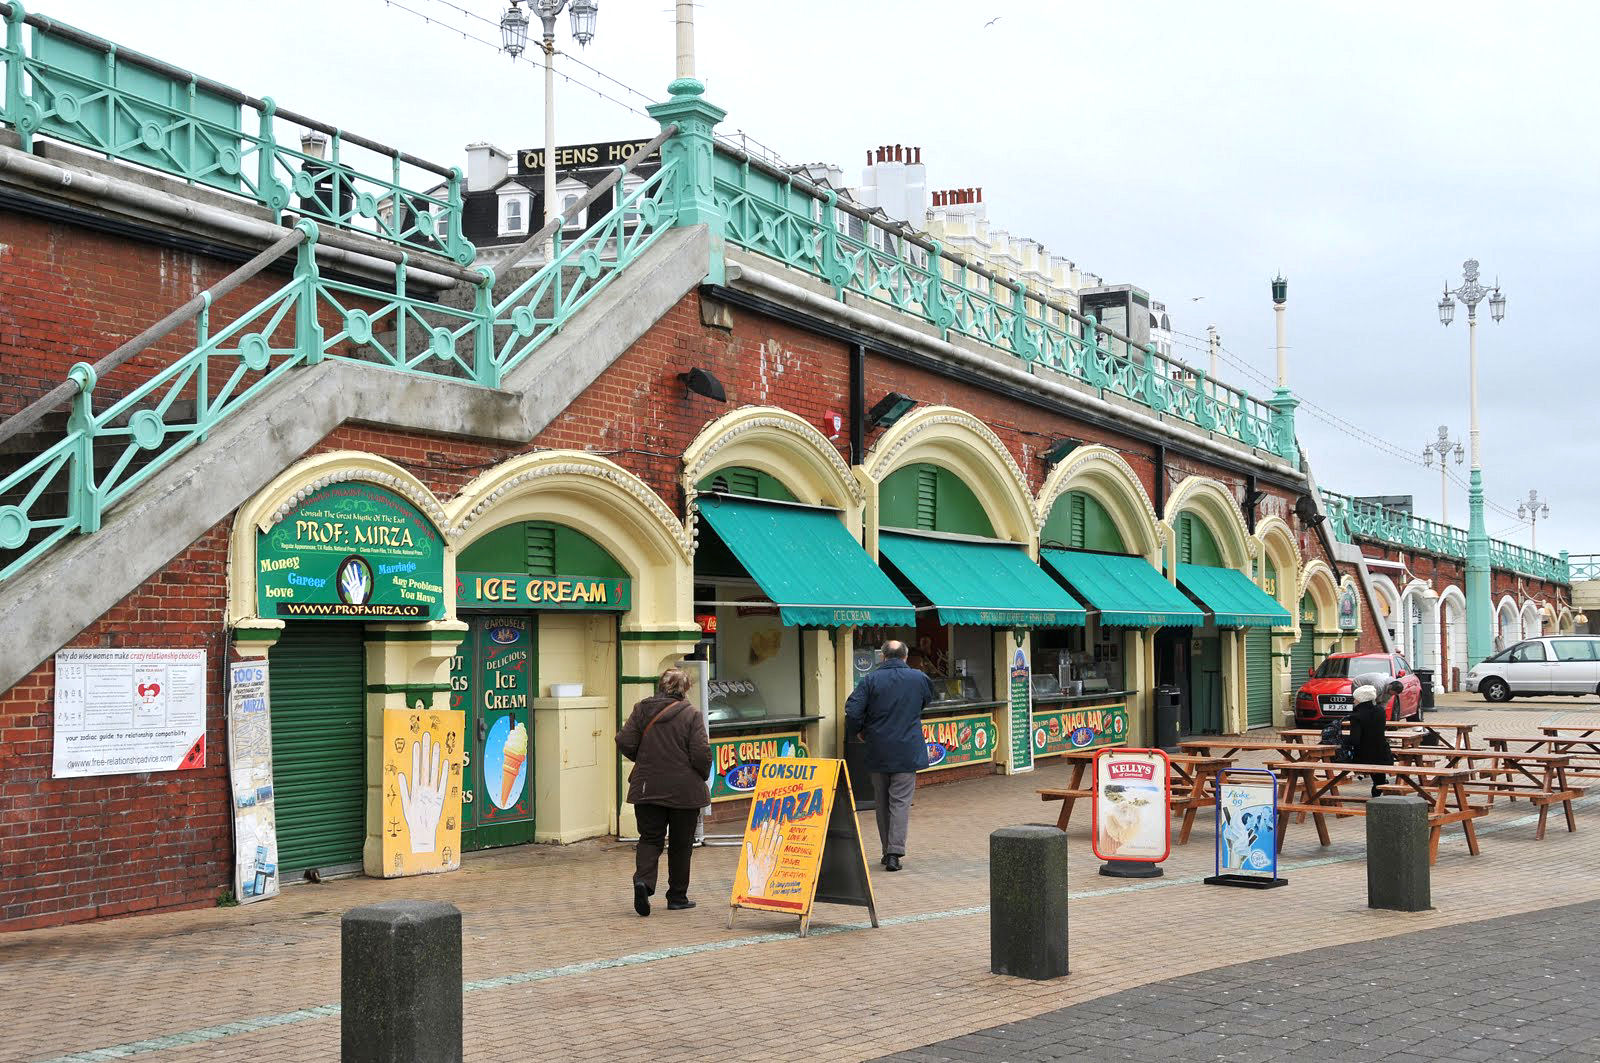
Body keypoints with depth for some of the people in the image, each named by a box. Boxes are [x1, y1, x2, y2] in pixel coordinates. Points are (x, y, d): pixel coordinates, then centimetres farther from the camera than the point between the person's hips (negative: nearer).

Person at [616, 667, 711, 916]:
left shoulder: (641, 710, -1)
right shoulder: (691, 714, -10)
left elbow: (625, 742, -5)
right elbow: (701, 754, -14)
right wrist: (703, 777, 6)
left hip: (647, 788, 2)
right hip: (684, 790, -2)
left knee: (650, 839, 10)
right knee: (681, 844, 11)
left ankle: (643, 880, -16)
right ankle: (677, 897, 17)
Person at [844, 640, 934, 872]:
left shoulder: (871, 680, -5)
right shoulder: (918, 678, -1)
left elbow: (852, 711, -11)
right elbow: (928, 698, 19)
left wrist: (858, 731, 7)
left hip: (878, 750, 1)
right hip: (907, 752, -1)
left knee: (882, 802, 13)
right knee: (901, 801, -1)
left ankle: (888, 850, 19)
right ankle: (895, 853, -10)